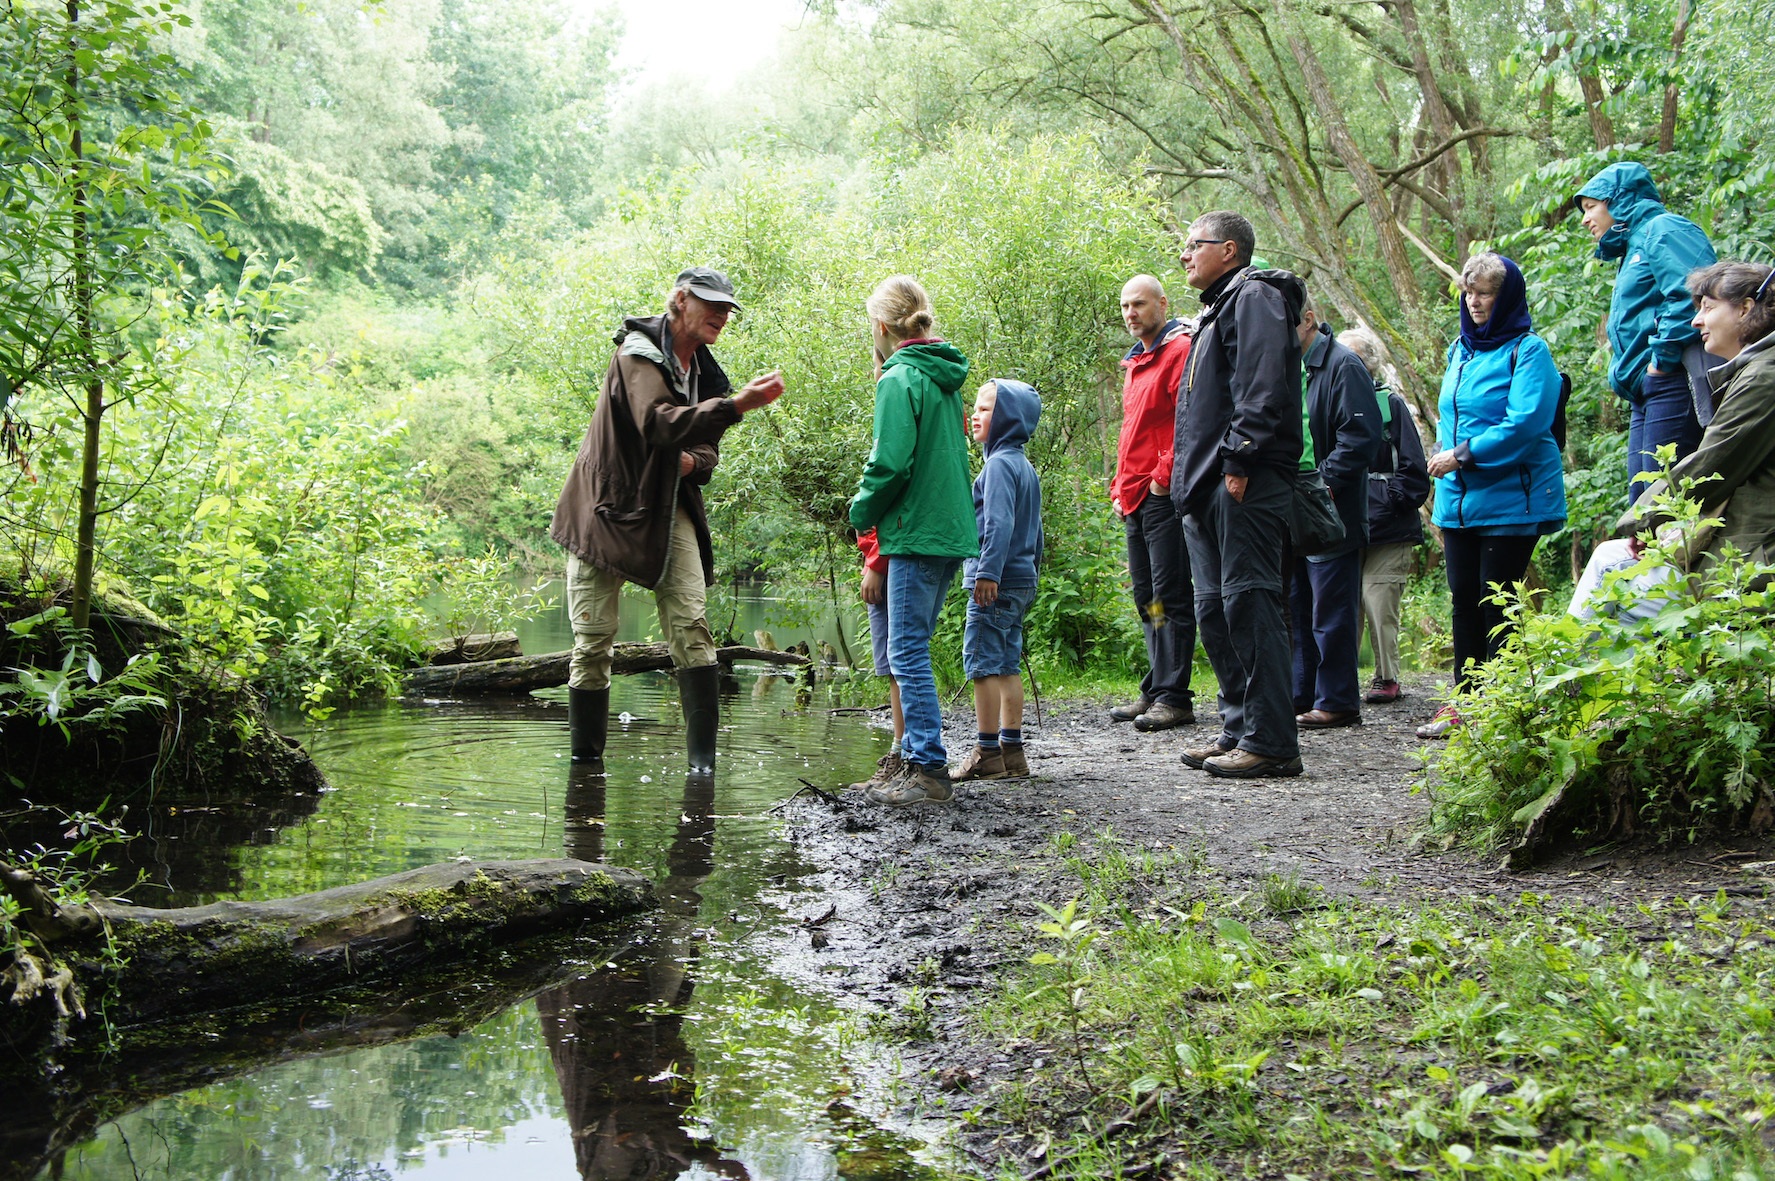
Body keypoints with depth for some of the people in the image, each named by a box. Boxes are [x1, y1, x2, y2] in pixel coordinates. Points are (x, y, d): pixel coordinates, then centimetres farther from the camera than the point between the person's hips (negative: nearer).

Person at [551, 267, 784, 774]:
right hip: (607, 509, -5)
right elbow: (658, 423, -30)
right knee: (593, 640, -3)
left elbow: (707, 450, 18)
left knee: (690, 628, -9)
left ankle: (703, 758, -10)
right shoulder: (639, 355, -11)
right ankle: (585, 759, 8)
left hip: (669, 513, 6)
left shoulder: (704, 371, 12)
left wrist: (693, 461, -7)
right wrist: (735, 405, -41)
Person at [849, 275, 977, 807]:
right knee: (912, 651, 15)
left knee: (908, 654, -5)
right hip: (953, 531, 9)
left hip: (916, 533, -9)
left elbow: (890, 464, -19)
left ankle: (930, 770, -6)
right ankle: (917, 759, 19)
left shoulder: (900, 378, -11)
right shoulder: (946, 378, 15)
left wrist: (862, 512, -2)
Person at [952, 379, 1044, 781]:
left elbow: (999, 522, -21)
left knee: (983, 662, -6)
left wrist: (988, 571, -24)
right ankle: (1012, 749, 15)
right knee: (1008, 664, 12)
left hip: (996, 582, -10)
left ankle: (987, 752, -4)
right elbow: (1035, 529, 22)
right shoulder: (1025, 465, 17)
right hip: (1022, 582, 10)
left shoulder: (999, 463, -12)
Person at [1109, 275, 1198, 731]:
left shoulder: (1181, 351, -7)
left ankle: (1173, 698, -7)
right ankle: (1155, 691, 17)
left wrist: (1163, 477, -17)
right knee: (1147, 598, 11)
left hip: (1164, 495, -10)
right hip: (1135, 500, 10)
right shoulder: (1136, 361, 22)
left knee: (1170, 597, -8)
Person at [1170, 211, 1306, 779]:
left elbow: (1262, 387, -18)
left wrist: (1239, 461, -23)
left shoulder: (1254, 297, -4)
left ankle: (1272, 741, -10)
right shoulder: (1220, 307, 27)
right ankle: (1239, 729, 16)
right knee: (1215, 609, 10)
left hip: (1245, 483, -11)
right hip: (1210, 487, 11)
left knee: (1248, 601, -12)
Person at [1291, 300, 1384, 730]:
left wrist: (1322, 482, -20)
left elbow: (1361, 437, -18)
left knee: (1331, 613, -2)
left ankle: (1337, 702, 5)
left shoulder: (1343, 365, -10)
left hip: (1331, 513, -8)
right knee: (1298, 610, 12)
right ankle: (1302, 695, 20)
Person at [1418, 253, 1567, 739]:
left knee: (1497, 603, -5)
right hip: (1459, 500, 7)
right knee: (1464, 602, 9)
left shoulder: (1528, 351, -7)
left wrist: (1464, 456, -18)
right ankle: (1465, 703, 16)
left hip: (1510, 500, -7)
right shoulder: (1460, 349, 16)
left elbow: (1525, 424, -18)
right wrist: (1443, 459, 9)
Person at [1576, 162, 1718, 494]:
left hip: (1674, 383, -10)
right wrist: (1625, 373, 11)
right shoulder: (1634, 245, 28)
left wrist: (1663, 357, -17)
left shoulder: (1664, 230, -3)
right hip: (1645, 395, 10)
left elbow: (1691, 293, -20)